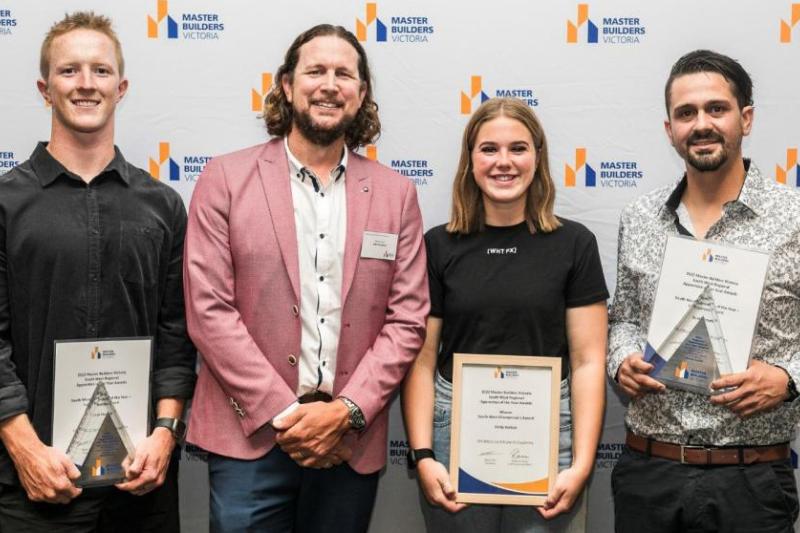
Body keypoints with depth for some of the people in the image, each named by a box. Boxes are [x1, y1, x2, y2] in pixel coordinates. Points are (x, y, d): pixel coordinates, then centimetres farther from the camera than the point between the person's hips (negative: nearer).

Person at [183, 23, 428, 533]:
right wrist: (282, 413, -10)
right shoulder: (227, 179, 0)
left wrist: (347, 410, -8)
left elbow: (408, 320, 3)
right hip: (251, 436, -2)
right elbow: (209, 310, -5)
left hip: (351, 442, 2)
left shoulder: (396, 193, 7)